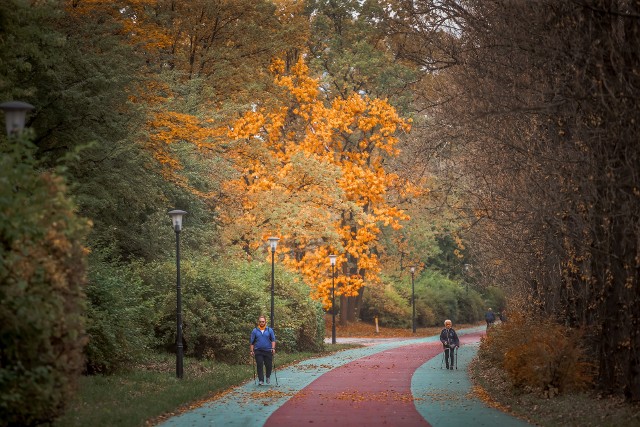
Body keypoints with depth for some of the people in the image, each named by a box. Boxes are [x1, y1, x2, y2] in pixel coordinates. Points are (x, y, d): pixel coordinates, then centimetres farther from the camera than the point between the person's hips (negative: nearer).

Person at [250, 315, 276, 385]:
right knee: (259, 366, -4)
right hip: (258, 351, 0)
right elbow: (251, 342, 8)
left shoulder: (269, 330, 5)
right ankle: (261, 380, 3)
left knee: (269, 365, 0)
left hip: (268, 351, 0)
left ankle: (268, 377, 26)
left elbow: (273, 340, 5)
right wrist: (251, 351, 2)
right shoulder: (255, 331, 5)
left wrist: (273, 348, -8)